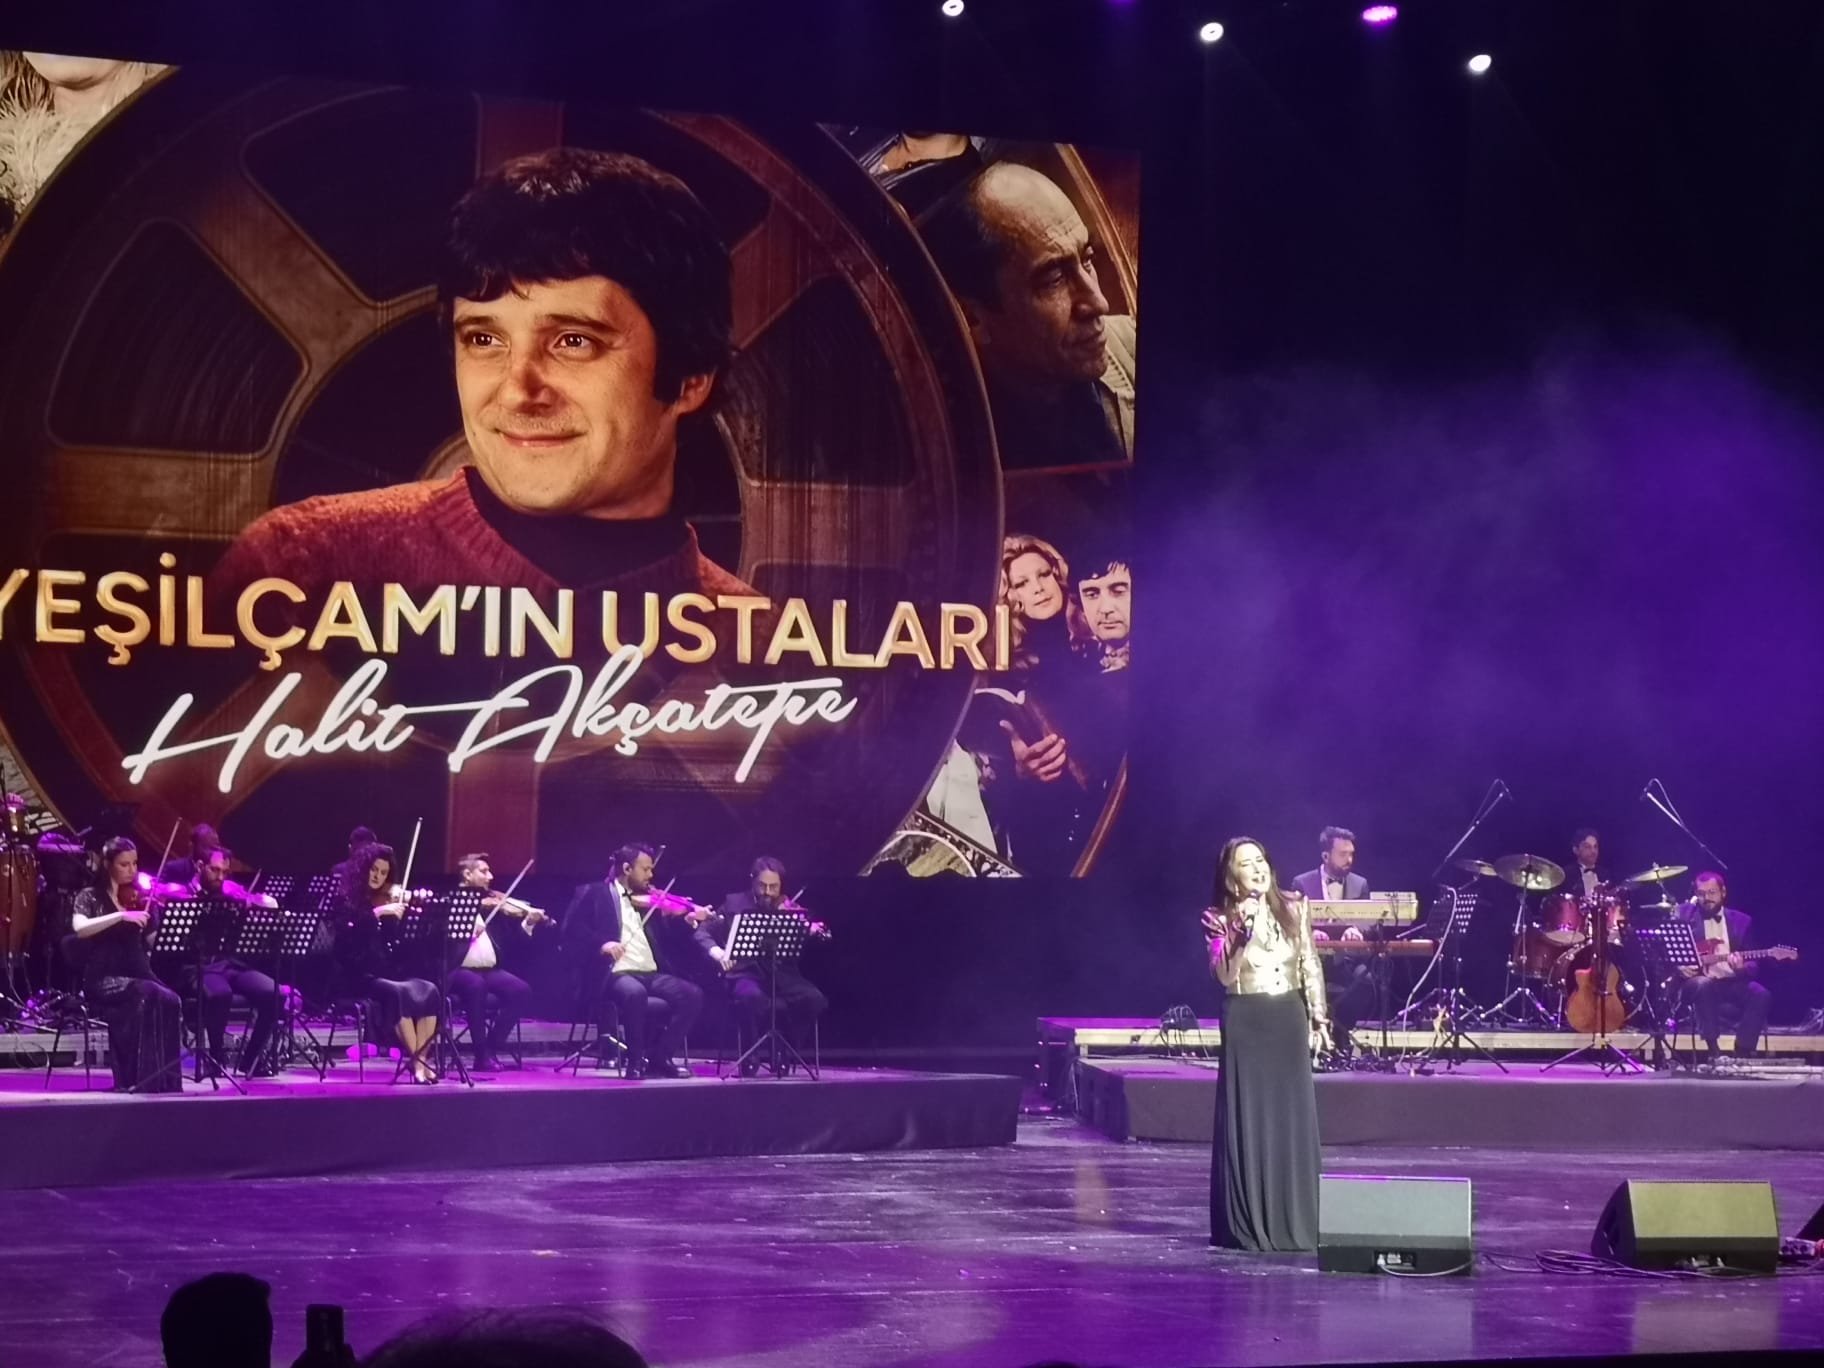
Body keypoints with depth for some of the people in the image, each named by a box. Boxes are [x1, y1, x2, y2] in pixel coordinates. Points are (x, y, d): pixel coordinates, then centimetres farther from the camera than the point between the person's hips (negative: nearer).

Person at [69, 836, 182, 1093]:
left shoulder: (140, 898, 13)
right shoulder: (90, 897, 4)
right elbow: (80, 928, -18)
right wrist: (121, 916, -27)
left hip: (138, 975, 4)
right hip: (103, 979, -3)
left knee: (169, 1001, -29)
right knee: (146, 996, -34)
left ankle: (165, 1080, -24)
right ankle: (136, 1078, -30)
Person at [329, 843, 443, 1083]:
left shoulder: (385, 899, 14)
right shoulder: (345, 898, 0)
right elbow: (344, 929, -21)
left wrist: (405, 911, -4)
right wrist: (378, 912, -28)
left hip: (385, 972, 5)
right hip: (356, 975, -5)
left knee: (428, 991, -22)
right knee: (398, 993, -33)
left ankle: (422, 1057, -24)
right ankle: (416, 1061, -27)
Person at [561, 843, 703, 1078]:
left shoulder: (647, 900, 21)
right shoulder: (593, 894, 6)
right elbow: (571, 929, -6)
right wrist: (602, 944, -22)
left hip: (650, 973, 6)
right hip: (616, 973, -6)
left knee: (693, 994, -16)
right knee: (635, 993, -38)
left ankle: (660, 1058, -7)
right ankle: (636, 1061, -20)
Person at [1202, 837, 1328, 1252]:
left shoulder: (1294, 908, 5)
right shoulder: (1222, 920, -4)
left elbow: (1311, 966, 10)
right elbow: (1226, 976, -16)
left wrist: (1318, 1017, 5)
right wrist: (1244, 933, -26)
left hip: (1289, 1019, 3)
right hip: (1246, 1023, -3)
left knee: (1294, 1119, 4)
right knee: (1248, 1121, -2)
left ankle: (1295, 1222, 12)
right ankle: (1247, 1226, 4)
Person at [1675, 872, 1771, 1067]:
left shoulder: (1742, 920, 10)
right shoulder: (1683, 914, 5)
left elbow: (1753, 963, 6)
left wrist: (1742, 968, -17)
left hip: (1731, 982, 2)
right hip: (1695, 979, -2)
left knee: (1760, 995, -26)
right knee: (1704, 985, -37)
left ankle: (1742, 1054, -16)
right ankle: (1713, 1051, -28)